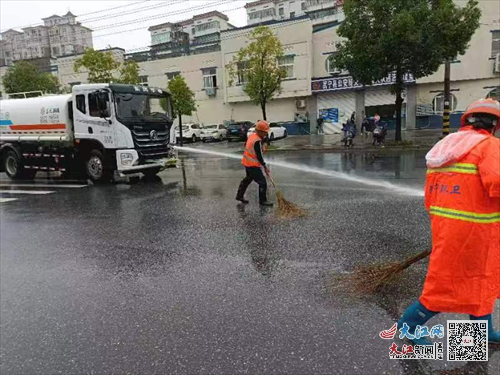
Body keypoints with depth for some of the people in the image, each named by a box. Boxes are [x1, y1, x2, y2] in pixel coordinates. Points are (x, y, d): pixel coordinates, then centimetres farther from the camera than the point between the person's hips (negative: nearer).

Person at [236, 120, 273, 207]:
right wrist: (265, 166, -12)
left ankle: (239, 196, 37)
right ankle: (262, 200, 9)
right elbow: (259, 156, -22)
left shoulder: (252, 136, 4)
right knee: (262, 182, -2)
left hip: (247, 162, 10)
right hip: (253, 165, -10)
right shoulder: (257, 141, -24)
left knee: (248, 179, 26)